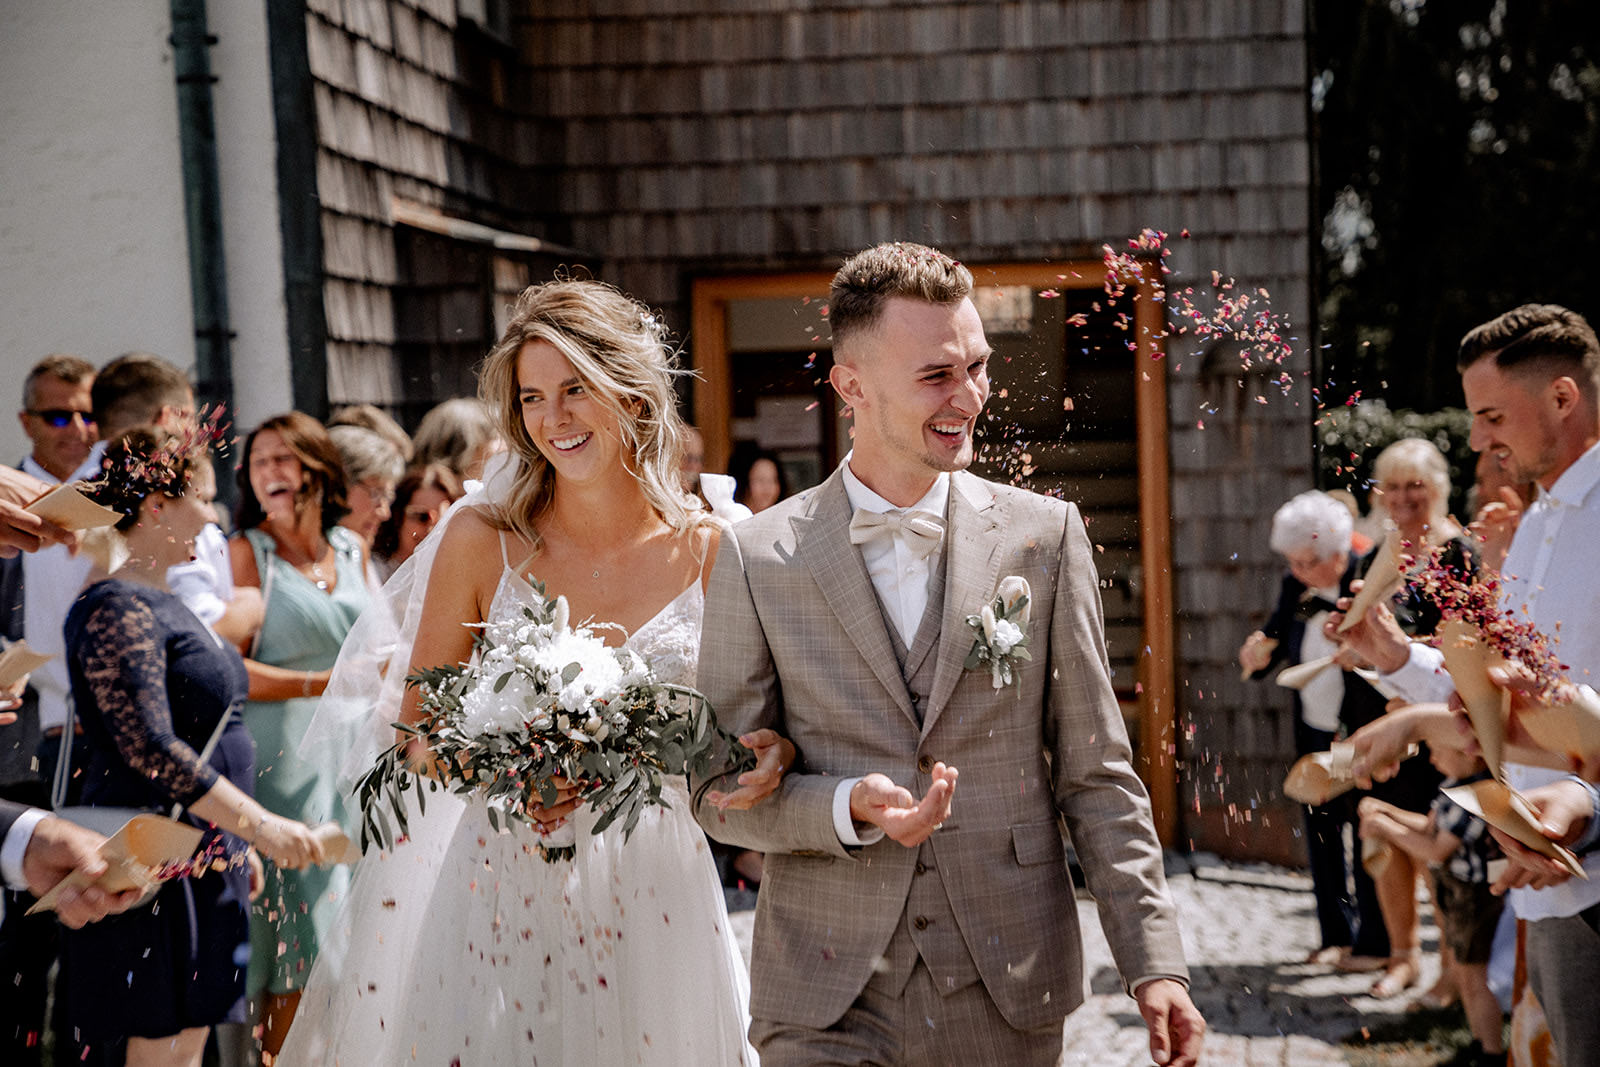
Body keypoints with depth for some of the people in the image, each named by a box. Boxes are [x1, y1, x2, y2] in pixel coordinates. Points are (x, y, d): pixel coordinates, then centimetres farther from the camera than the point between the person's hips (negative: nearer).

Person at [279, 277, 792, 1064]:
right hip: (500, 875, -1)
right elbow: (416, 724, 3)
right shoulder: (482, 540, -4)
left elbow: (739, 716, 6)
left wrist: (775, 749, -16)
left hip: (649, 892, 1)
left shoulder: (710, 549, -2)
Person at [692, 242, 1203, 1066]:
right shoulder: (758, 559, -2)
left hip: (1008, 996, 1)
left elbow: (1095, 775, 2)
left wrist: (1153, 964, -4)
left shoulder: (1045, 536, 1)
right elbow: (720, 790, 1)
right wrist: (848, 807, -16)